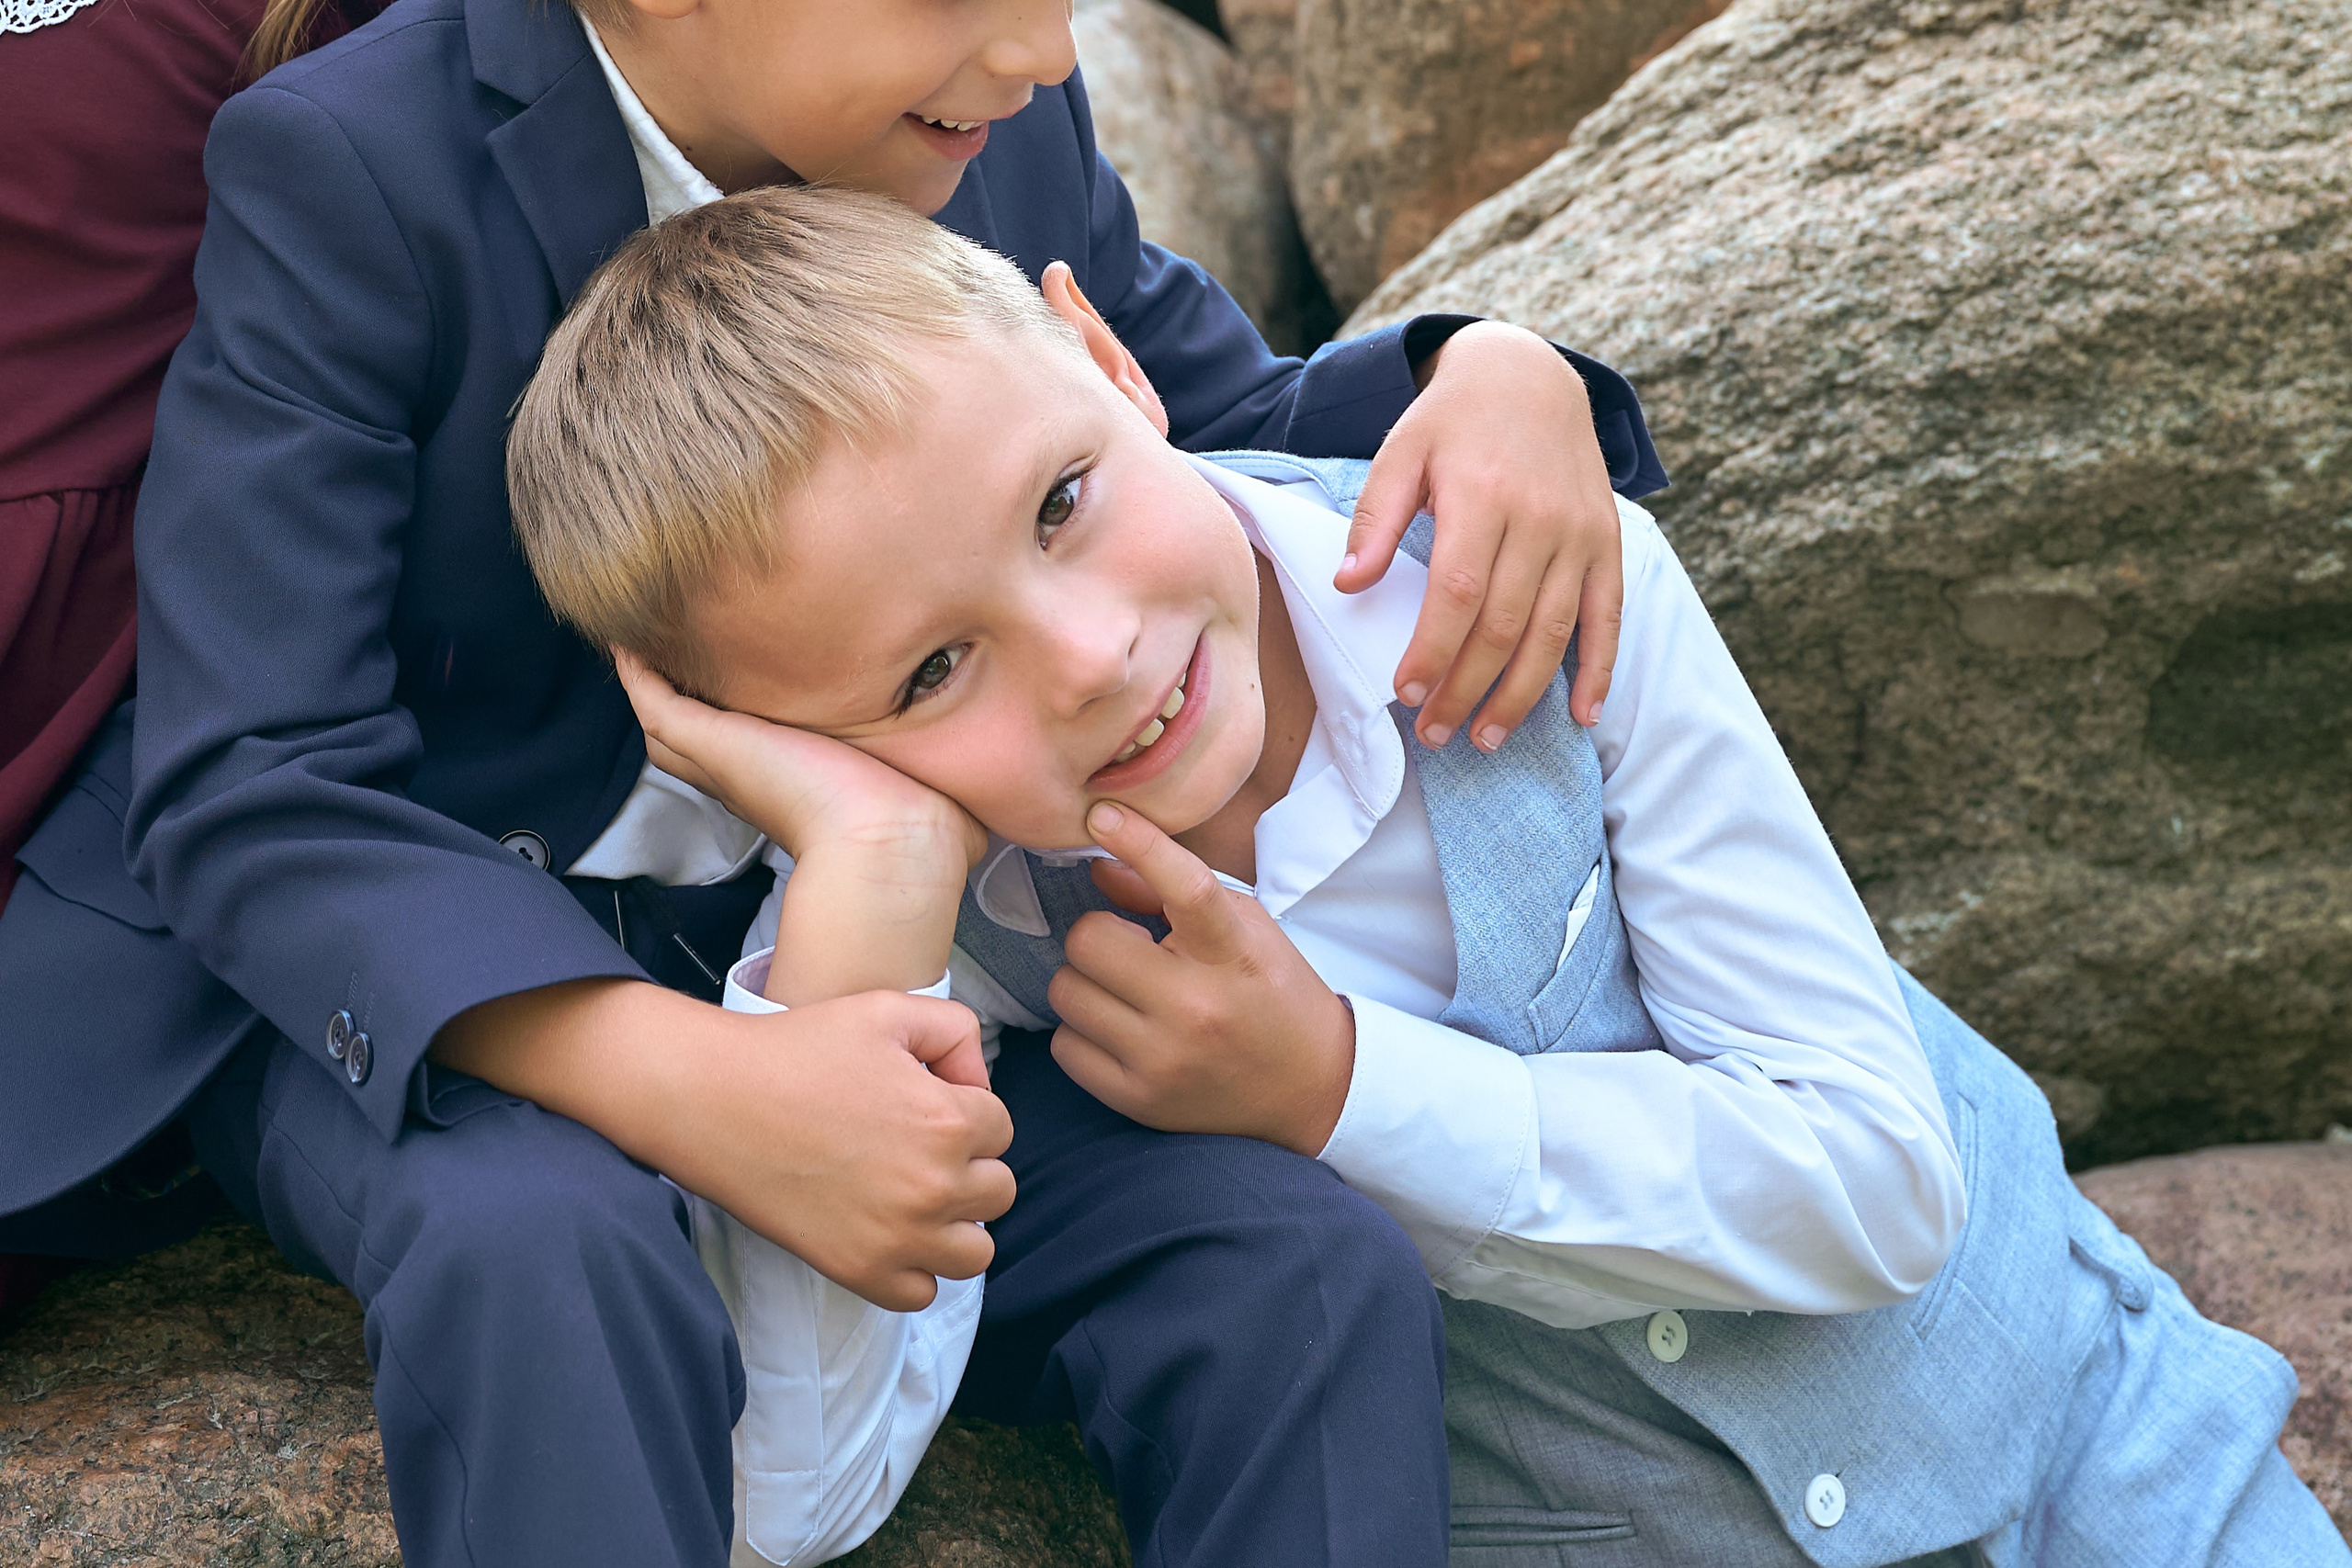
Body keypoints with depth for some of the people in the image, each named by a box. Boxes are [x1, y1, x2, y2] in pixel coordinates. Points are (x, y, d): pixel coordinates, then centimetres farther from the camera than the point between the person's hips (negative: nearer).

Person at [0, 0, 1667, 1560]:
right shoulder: (344, 169, -18)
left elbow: (1225, 434, 12)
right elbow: (250, 790, -24)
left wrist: (1492, 375, -13)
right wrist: (693, 1084, -40)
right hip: (406, 963, -3)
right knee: (547, 1256, -38)